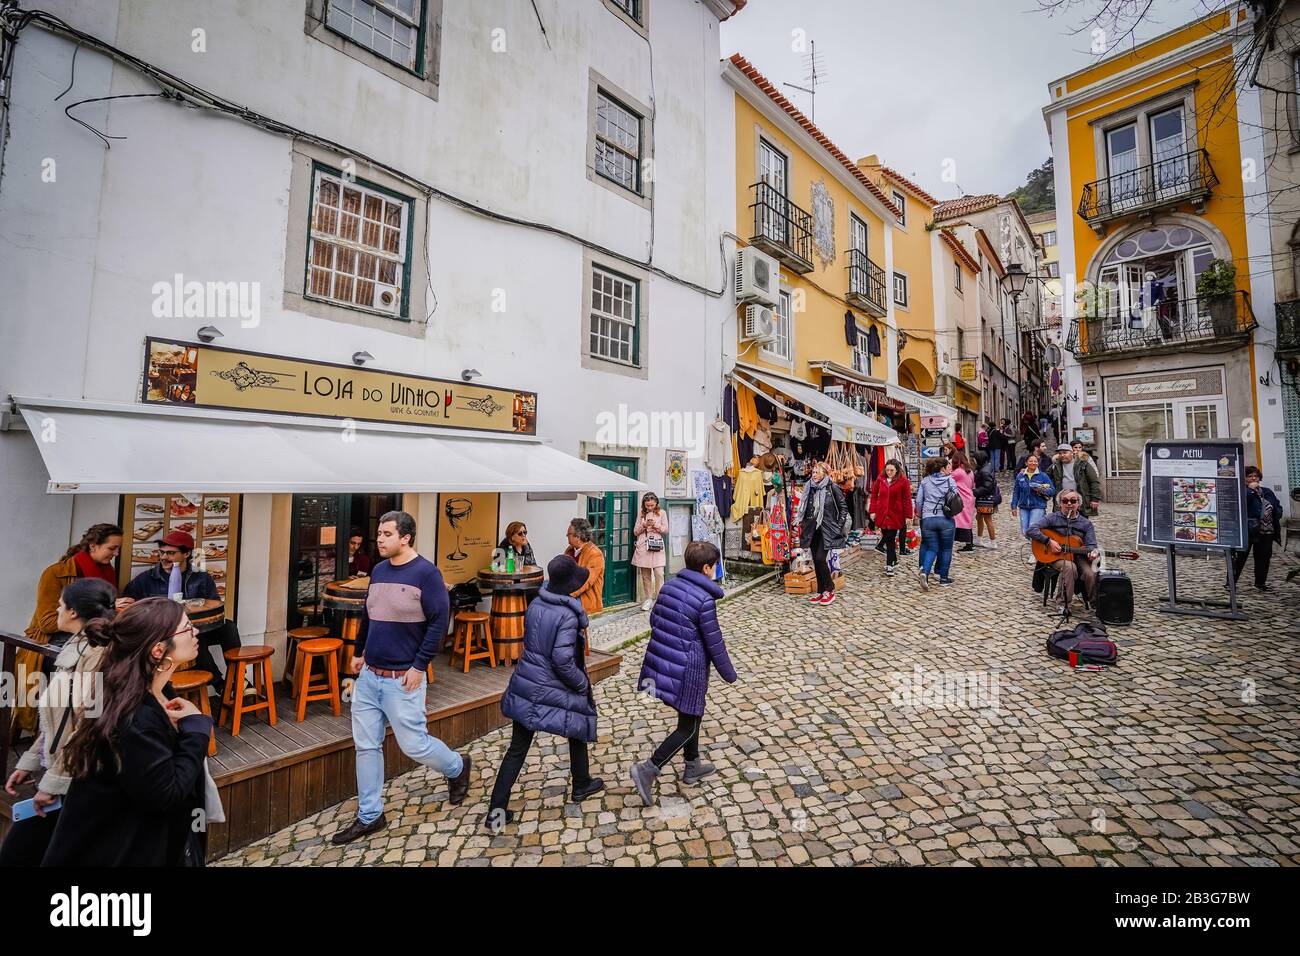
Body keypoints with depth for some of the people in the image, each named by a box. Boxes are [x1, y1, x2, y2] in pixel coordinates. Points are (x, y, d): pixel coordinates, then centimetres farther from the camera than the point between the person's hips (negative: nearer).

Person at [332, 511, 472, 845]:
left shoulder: (426, 572, -16)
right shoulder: (378, 570, 6)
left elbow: (439, 622, -17)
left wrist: (419, 666, -17)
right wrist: (358, 651, 19)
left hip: (402, 679, -6)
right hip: (368, 676, 7)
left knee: (414, 745, 4)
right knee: (366, 746, 12)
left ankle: (457, 768, 32)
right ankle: (369, 816, 30)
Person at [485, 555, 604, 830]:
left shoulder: (535, 605, -1)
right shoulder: (568, 615, -23)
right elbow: (563, 660, -25)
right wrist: (583, 683, -11)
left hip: (526, 685, 5)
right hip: (554, 691, -5)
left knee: (517, 748, 12)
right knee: (578, 729, 22)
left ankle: (496, 810, 14)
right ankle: (581, 785, 39)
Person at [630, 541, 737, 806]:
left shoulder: (669, 586, -1)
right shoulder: (705, 599, -20)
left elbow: (654, 619, 9)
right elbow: (714, 642, -14)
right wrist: (729, 674, 1)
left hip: (663, 660, 8)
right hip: (688, 668, -7)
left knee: (691, 714, 26)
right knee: (688, 727, 10)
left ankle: (693, 767, 39)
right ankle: (648, 769, 1)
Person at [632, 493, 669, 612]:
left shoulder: (661, 513, 5)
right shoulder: (641, 514, 10)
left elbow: (666, 530, 3)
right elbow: (635, 531, 9)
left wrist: (656, 525, -14)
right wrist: (643, 525, -9)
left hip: (657, 546, -2)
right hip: (643, 547, 2)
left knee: (659, 573, -11)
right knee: (645, 575, 5)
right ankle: (649, 599, 15)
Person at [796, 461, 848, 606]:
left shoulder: (833, 488, -6)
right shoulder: (810, 488, 9)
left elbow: (843, 508, -2)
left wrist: (839, 527, -7)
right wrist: (800, 520, 7)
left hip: (827, 530, -5)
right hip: (813, 529, 5)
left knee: (820, 558, -13)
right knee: (816, 561, 7)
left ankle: (830, 590, 5)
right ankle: (821, 591, 17)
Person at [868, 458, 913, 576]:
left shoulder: (903, 481, -6)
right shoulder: (880, 479, 3)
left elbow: (907, 499, -6)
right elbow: (874, 495, 9)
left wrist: (908, 515, -8)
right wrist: (873, 511, 4)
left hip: (896, 515, -4)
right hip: (882, 514, 4)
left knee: (890, 539, -5)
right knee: (887, 538, 12)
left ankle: (889, 566, 1)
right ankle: (894, 561, 30)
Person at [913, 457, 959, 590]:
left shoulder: (925, 481, 7)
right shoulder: (950, 480, 1)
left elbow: (918, 501, 6)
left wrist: (919, 514, 22)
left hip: (928, 519, 2)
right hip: (946, 519, -2)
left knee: (931, 548, 8)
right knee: (946, 549, 12)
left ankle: (924, 572, -15)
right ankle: (944, 578, 17)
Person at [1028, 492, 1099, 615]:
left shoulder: (1086, 524, 9)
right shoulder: (1052, 518, 1)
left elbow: (1091, 544, 0)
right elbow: (1031, 530, -10)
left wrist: (1092, 552, -23)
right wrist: (1049, 541, -19)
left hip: (1077, 555, 3)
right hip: (1056, 557, -3)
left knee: (1091, 573, -26)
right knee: (1070, 567, -35)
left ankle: (1096, 604, 2)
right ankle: (1063, 603, -20)